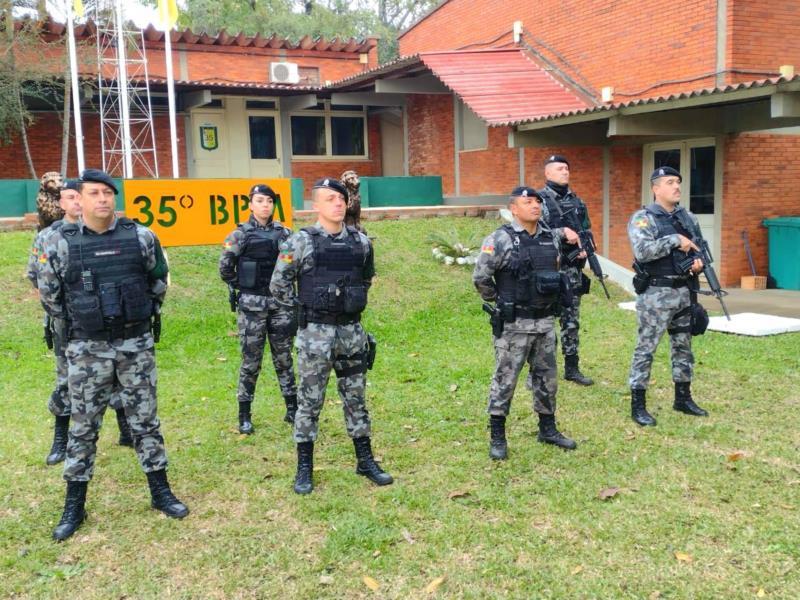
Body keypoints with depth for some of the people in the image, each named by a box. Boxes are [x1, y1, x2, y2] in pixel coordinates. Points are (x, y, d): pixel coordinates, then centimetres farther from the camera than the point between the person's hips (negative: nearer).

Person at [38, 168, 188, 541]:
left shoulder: (141, 238, -4)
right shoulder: (60, 244, -7)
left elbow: (159, 282, 12)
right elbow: (49, 294, 7)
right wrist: (73, 322, 12)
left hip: (137, 344, 1)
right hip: (88, 349, -1)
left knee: (145, 420, 9)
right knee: (83, 427, 8)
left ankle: (160, 492, 22)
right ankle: (74, 506, 20)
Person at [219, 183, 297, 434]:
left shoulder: (284, 233, 4)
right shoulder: (240, 235, -5)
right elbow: (225, 269, -2)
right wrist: (242, 286, 3)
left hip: (280, 303, 3)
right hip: (252, 306, -3)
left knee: (283, 358, 10)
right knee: (251, 361, 3)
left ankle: (292, 409, 21)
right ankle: (244, 416, 14)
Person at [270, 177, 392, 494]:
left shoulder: (360, 241, 4)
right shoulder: (300, 242, -7)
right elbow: (279, 285, -2)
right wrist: (303, 307, 1)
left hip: (352, 331, 4)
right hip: (315, 334, -3)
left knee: (356, 397, 13)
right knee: (310, 400, 5)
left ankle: (366, 461, 24)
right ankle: (304, 468, 17)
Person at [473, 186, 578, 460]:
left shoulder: (551, 237, 6)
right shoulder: (501, 240, -13)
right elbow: (480, 277, -8)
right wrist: (498, 301, 1)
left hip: (545, 322, 6)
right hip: (514, 324, -6)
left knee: (547, 378, 15)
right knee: (505, 379, 2)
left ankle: (548, 428, 30)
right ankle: (497, 437, 13)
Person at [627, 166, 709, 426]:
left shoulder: (689, 218, 12)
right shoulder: (643, 218, -8)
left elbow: (699, 251, 20)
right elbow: (642, 251, -23)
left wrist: (698, 263, -2)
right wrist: (675, 240, -20)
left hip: (684, 292, 7)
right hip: (656, 294, -7)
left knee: (683, 347, 15)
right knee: (646, 348, -1)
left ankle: (683, 398, 29)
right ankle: (638, 405, 6)